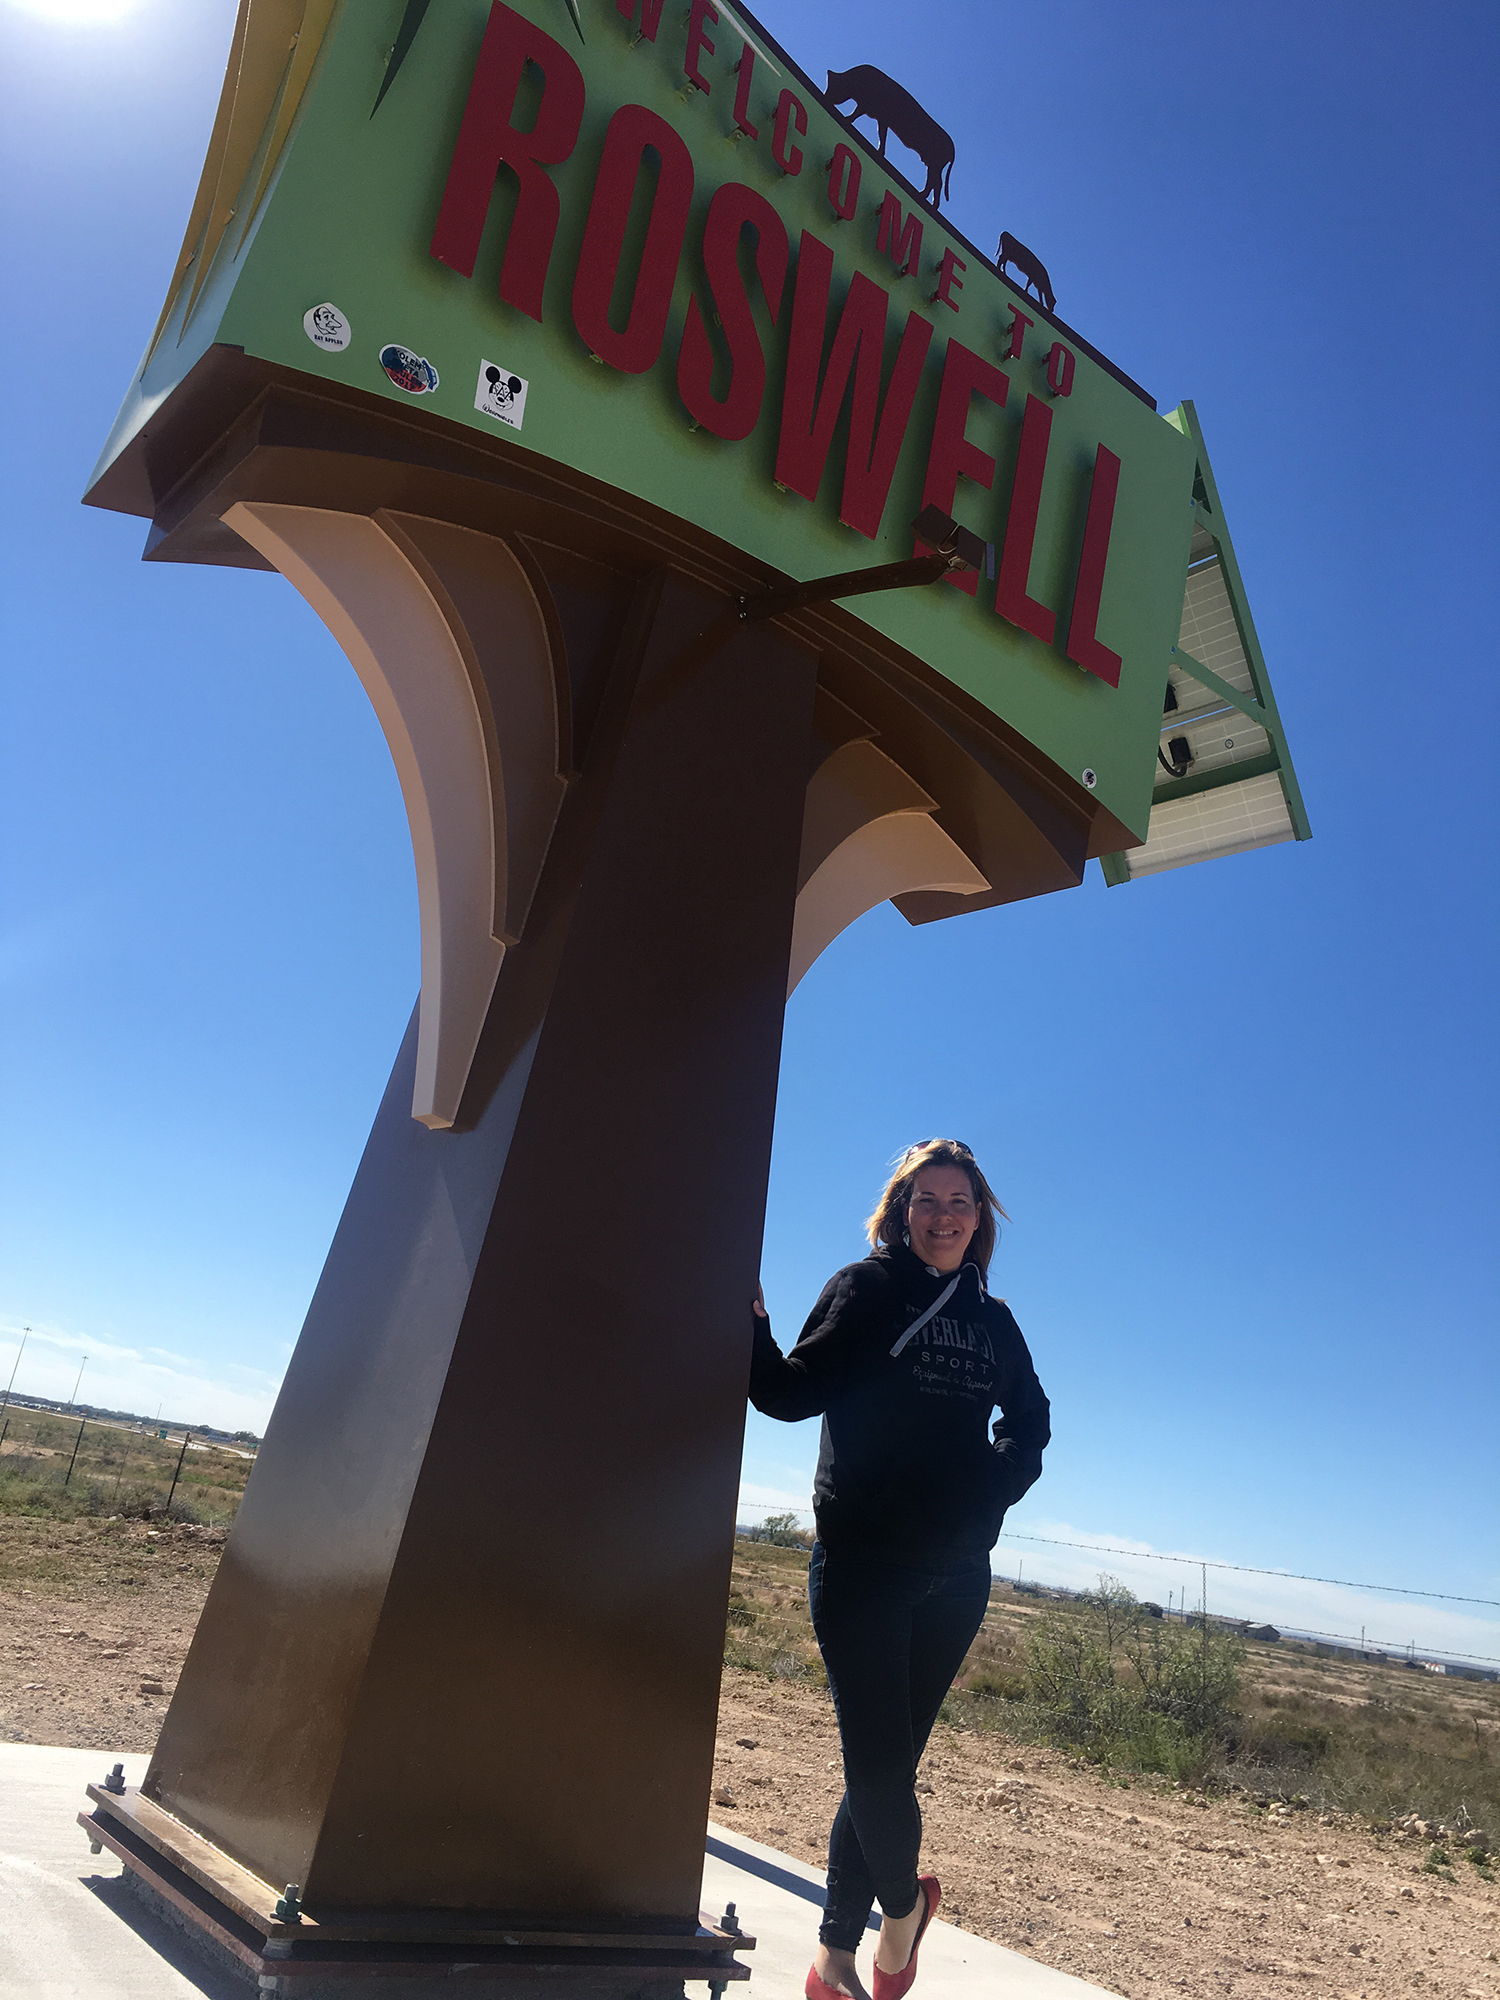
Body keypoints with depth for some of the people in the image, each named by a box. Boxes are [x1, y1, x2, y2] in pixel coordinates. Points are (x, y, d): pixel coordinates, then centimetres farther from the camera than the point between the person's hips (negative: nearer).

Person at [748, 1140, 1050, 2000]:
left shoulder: (993, 1320, 9)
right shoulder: (864, 1290, -3)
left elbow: (1029, 1419, 23)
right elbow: (791, 1393, -13)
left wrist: (997, 1485, 7)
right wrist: (751, 1322, -29)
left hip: (956, 1574, 4)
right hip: (862, 1562, -4)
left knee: (886, 1763, 11)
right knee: (880, 1763, -4)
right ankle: (904, 1906, 26)